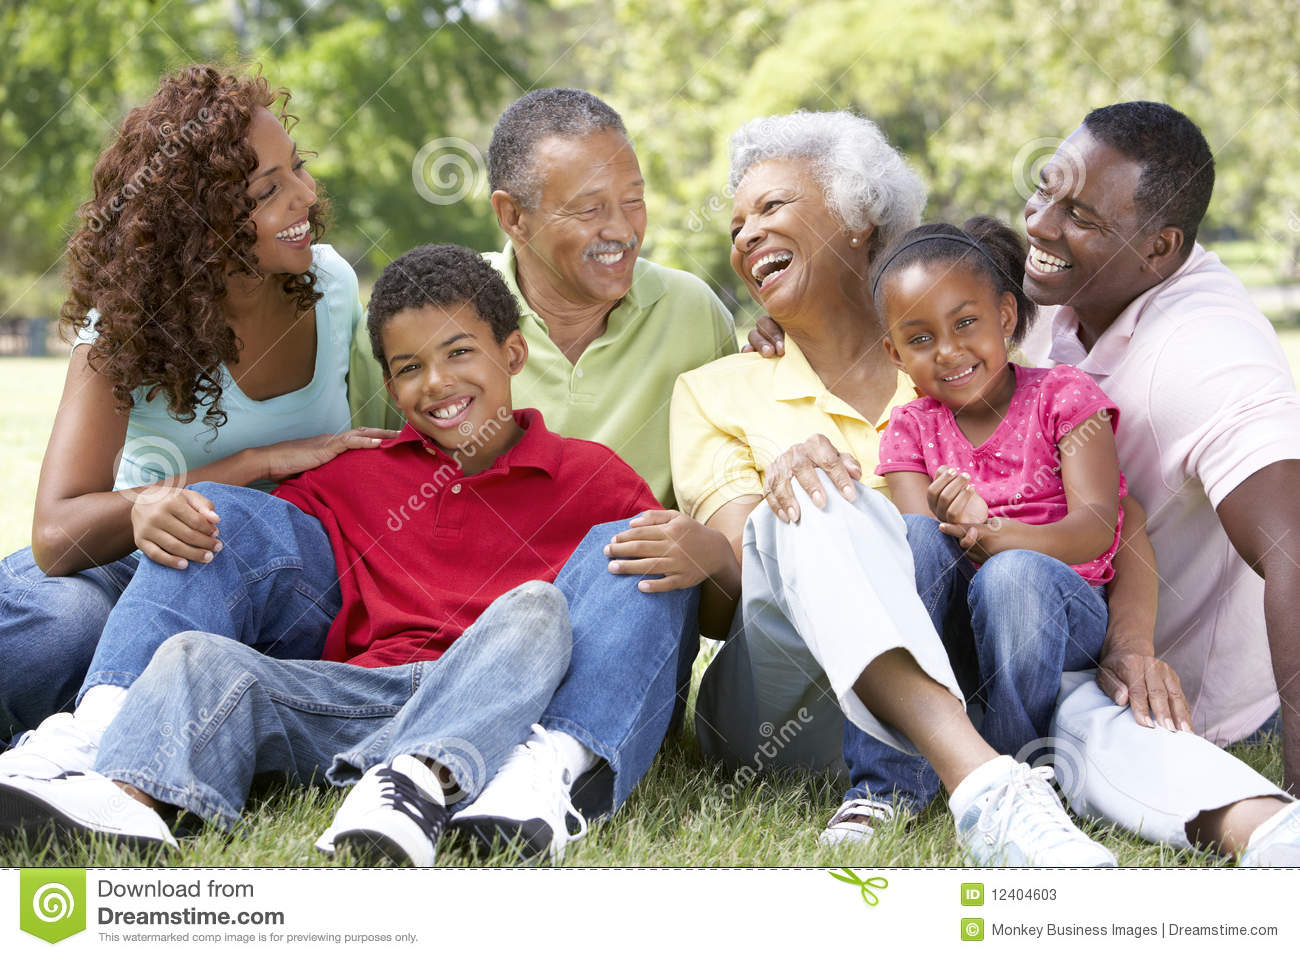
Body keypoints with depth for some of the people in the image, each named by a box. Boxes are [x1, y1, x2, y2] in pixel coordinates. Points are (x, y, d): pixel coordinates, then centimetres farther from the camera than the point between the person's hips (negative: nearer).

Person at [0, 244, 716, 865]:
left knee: (536, 606, -31)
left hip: (503, 704, -3)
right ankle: (125, 793, -46)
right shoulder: (355, 479, 23)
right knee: (201, 653, -17)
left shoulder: (591, 477, 15)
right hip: (366, 701, 3)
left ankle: (423, 779, -54)